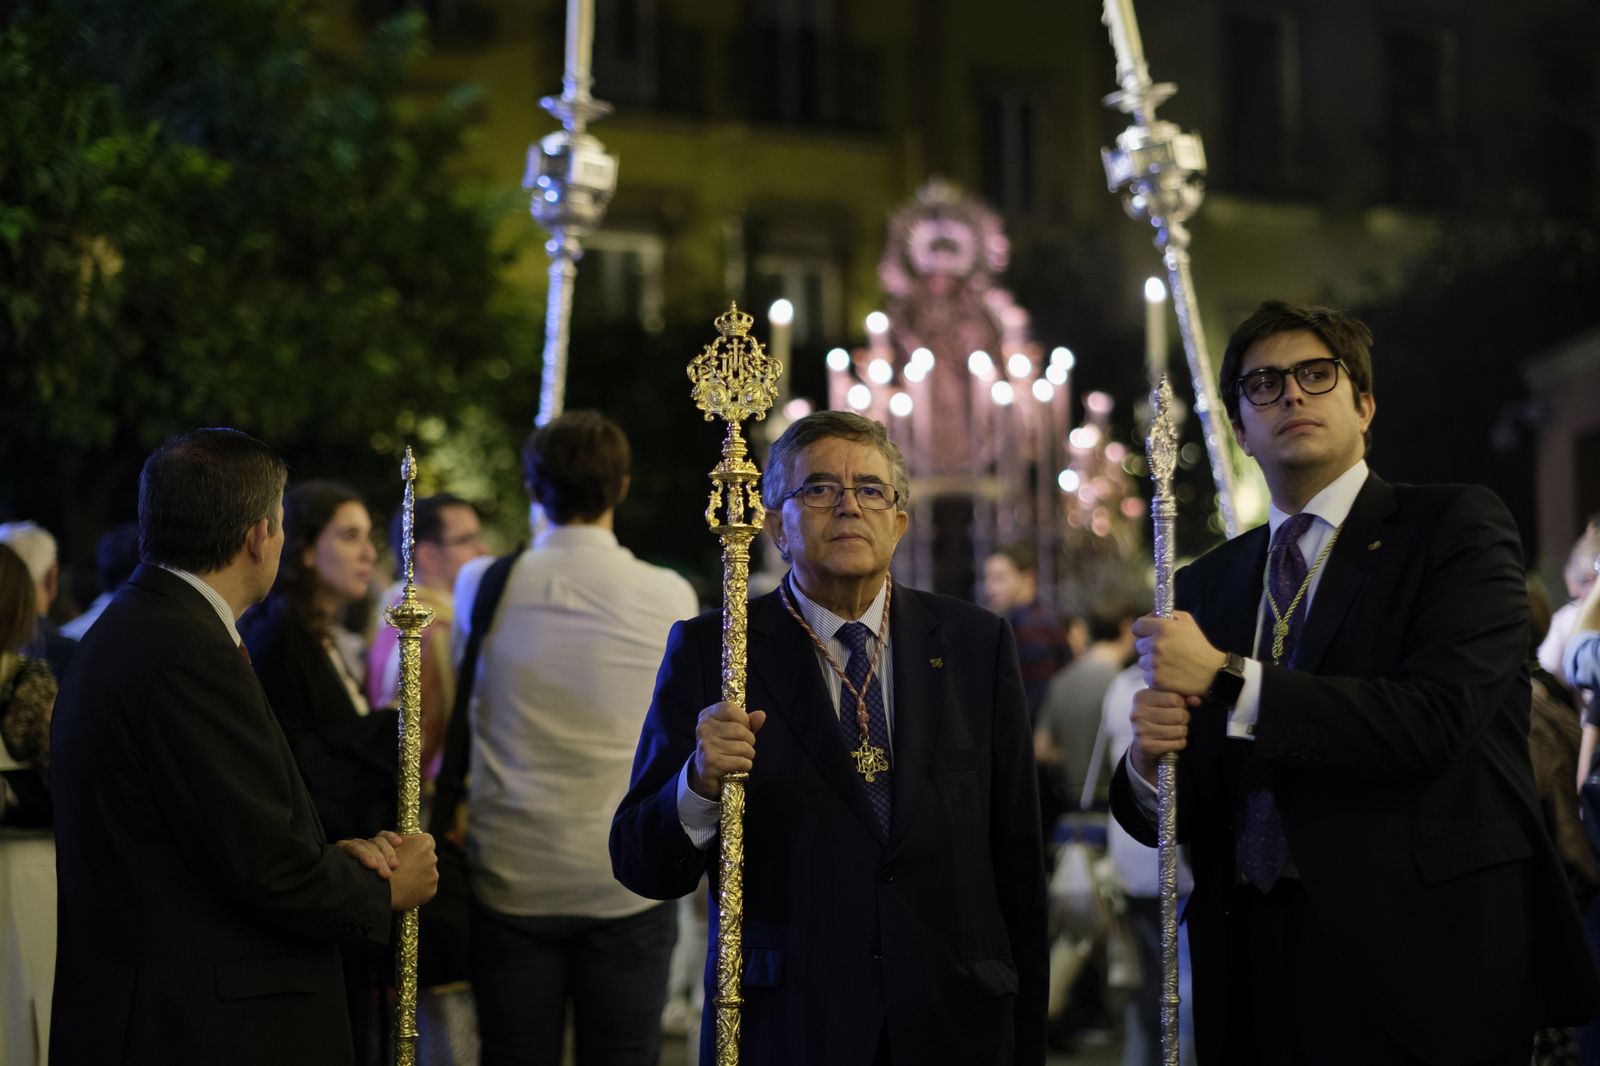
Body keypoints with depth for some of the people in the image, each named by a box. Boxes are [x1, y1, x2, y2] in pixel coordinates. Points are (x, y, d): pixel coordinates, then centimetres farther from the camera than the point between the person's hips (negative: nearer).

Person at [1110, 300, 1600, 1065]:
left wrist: (1229, 681, -15)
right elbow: (1176, 815, 13)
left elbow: (1437, 720, -17)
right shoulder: (1207, 584, 13)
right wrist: (1149, 760, -10)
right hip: (1255, 969, 4)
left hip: (1423, 974, -4)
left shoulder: (1457, 526, -1)